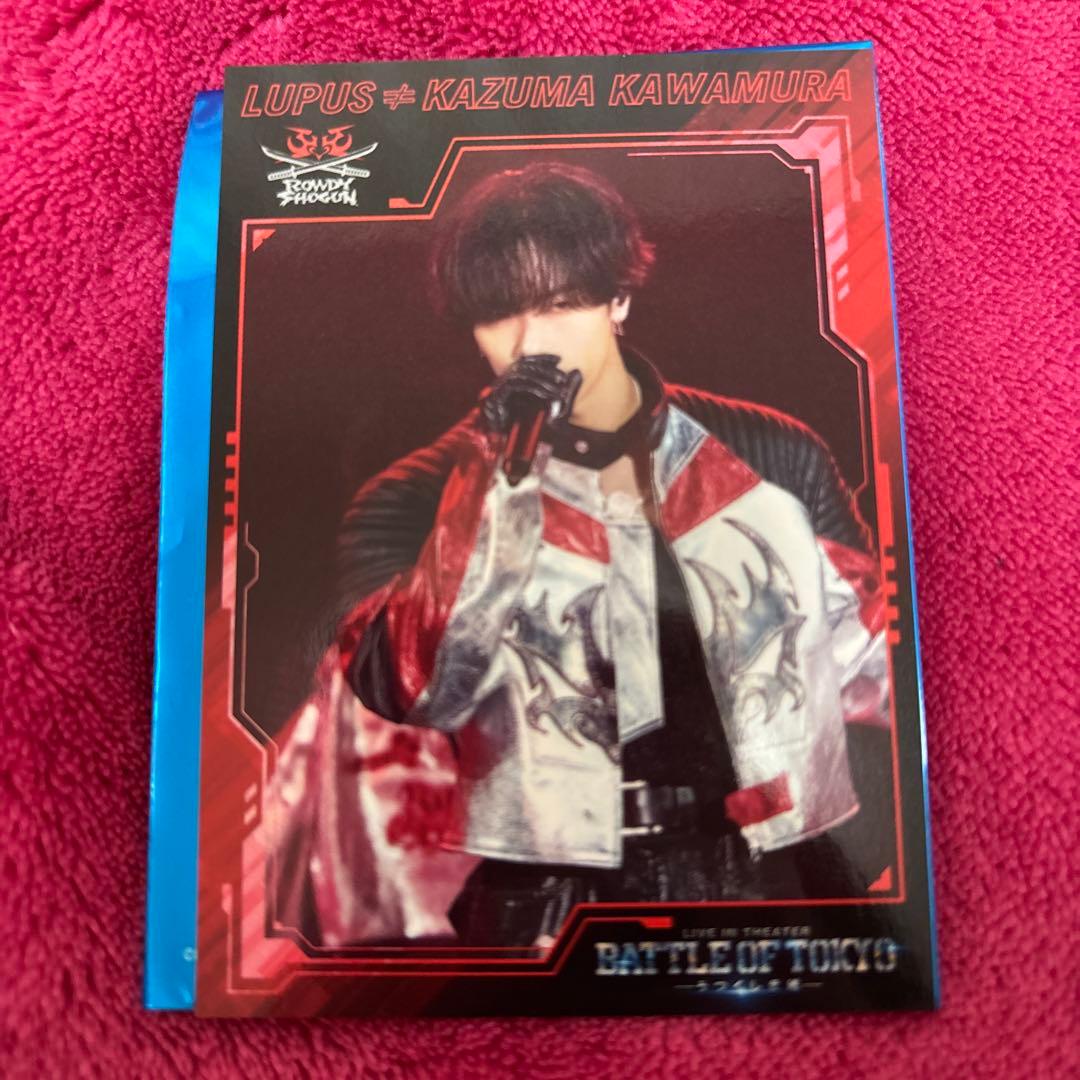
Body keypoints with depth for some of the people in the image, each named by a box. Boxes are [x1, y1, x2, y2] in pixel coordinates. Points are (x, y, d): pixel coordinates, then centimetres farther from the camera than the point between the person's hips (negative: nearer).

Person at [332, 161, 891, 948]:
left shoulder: (774, 459, -1)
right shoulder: (416, 501, -6)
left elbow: (876, 673, 7)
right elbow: (410, 690, -20)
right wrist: (497, 482, -25)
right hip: (555, 906, -1)